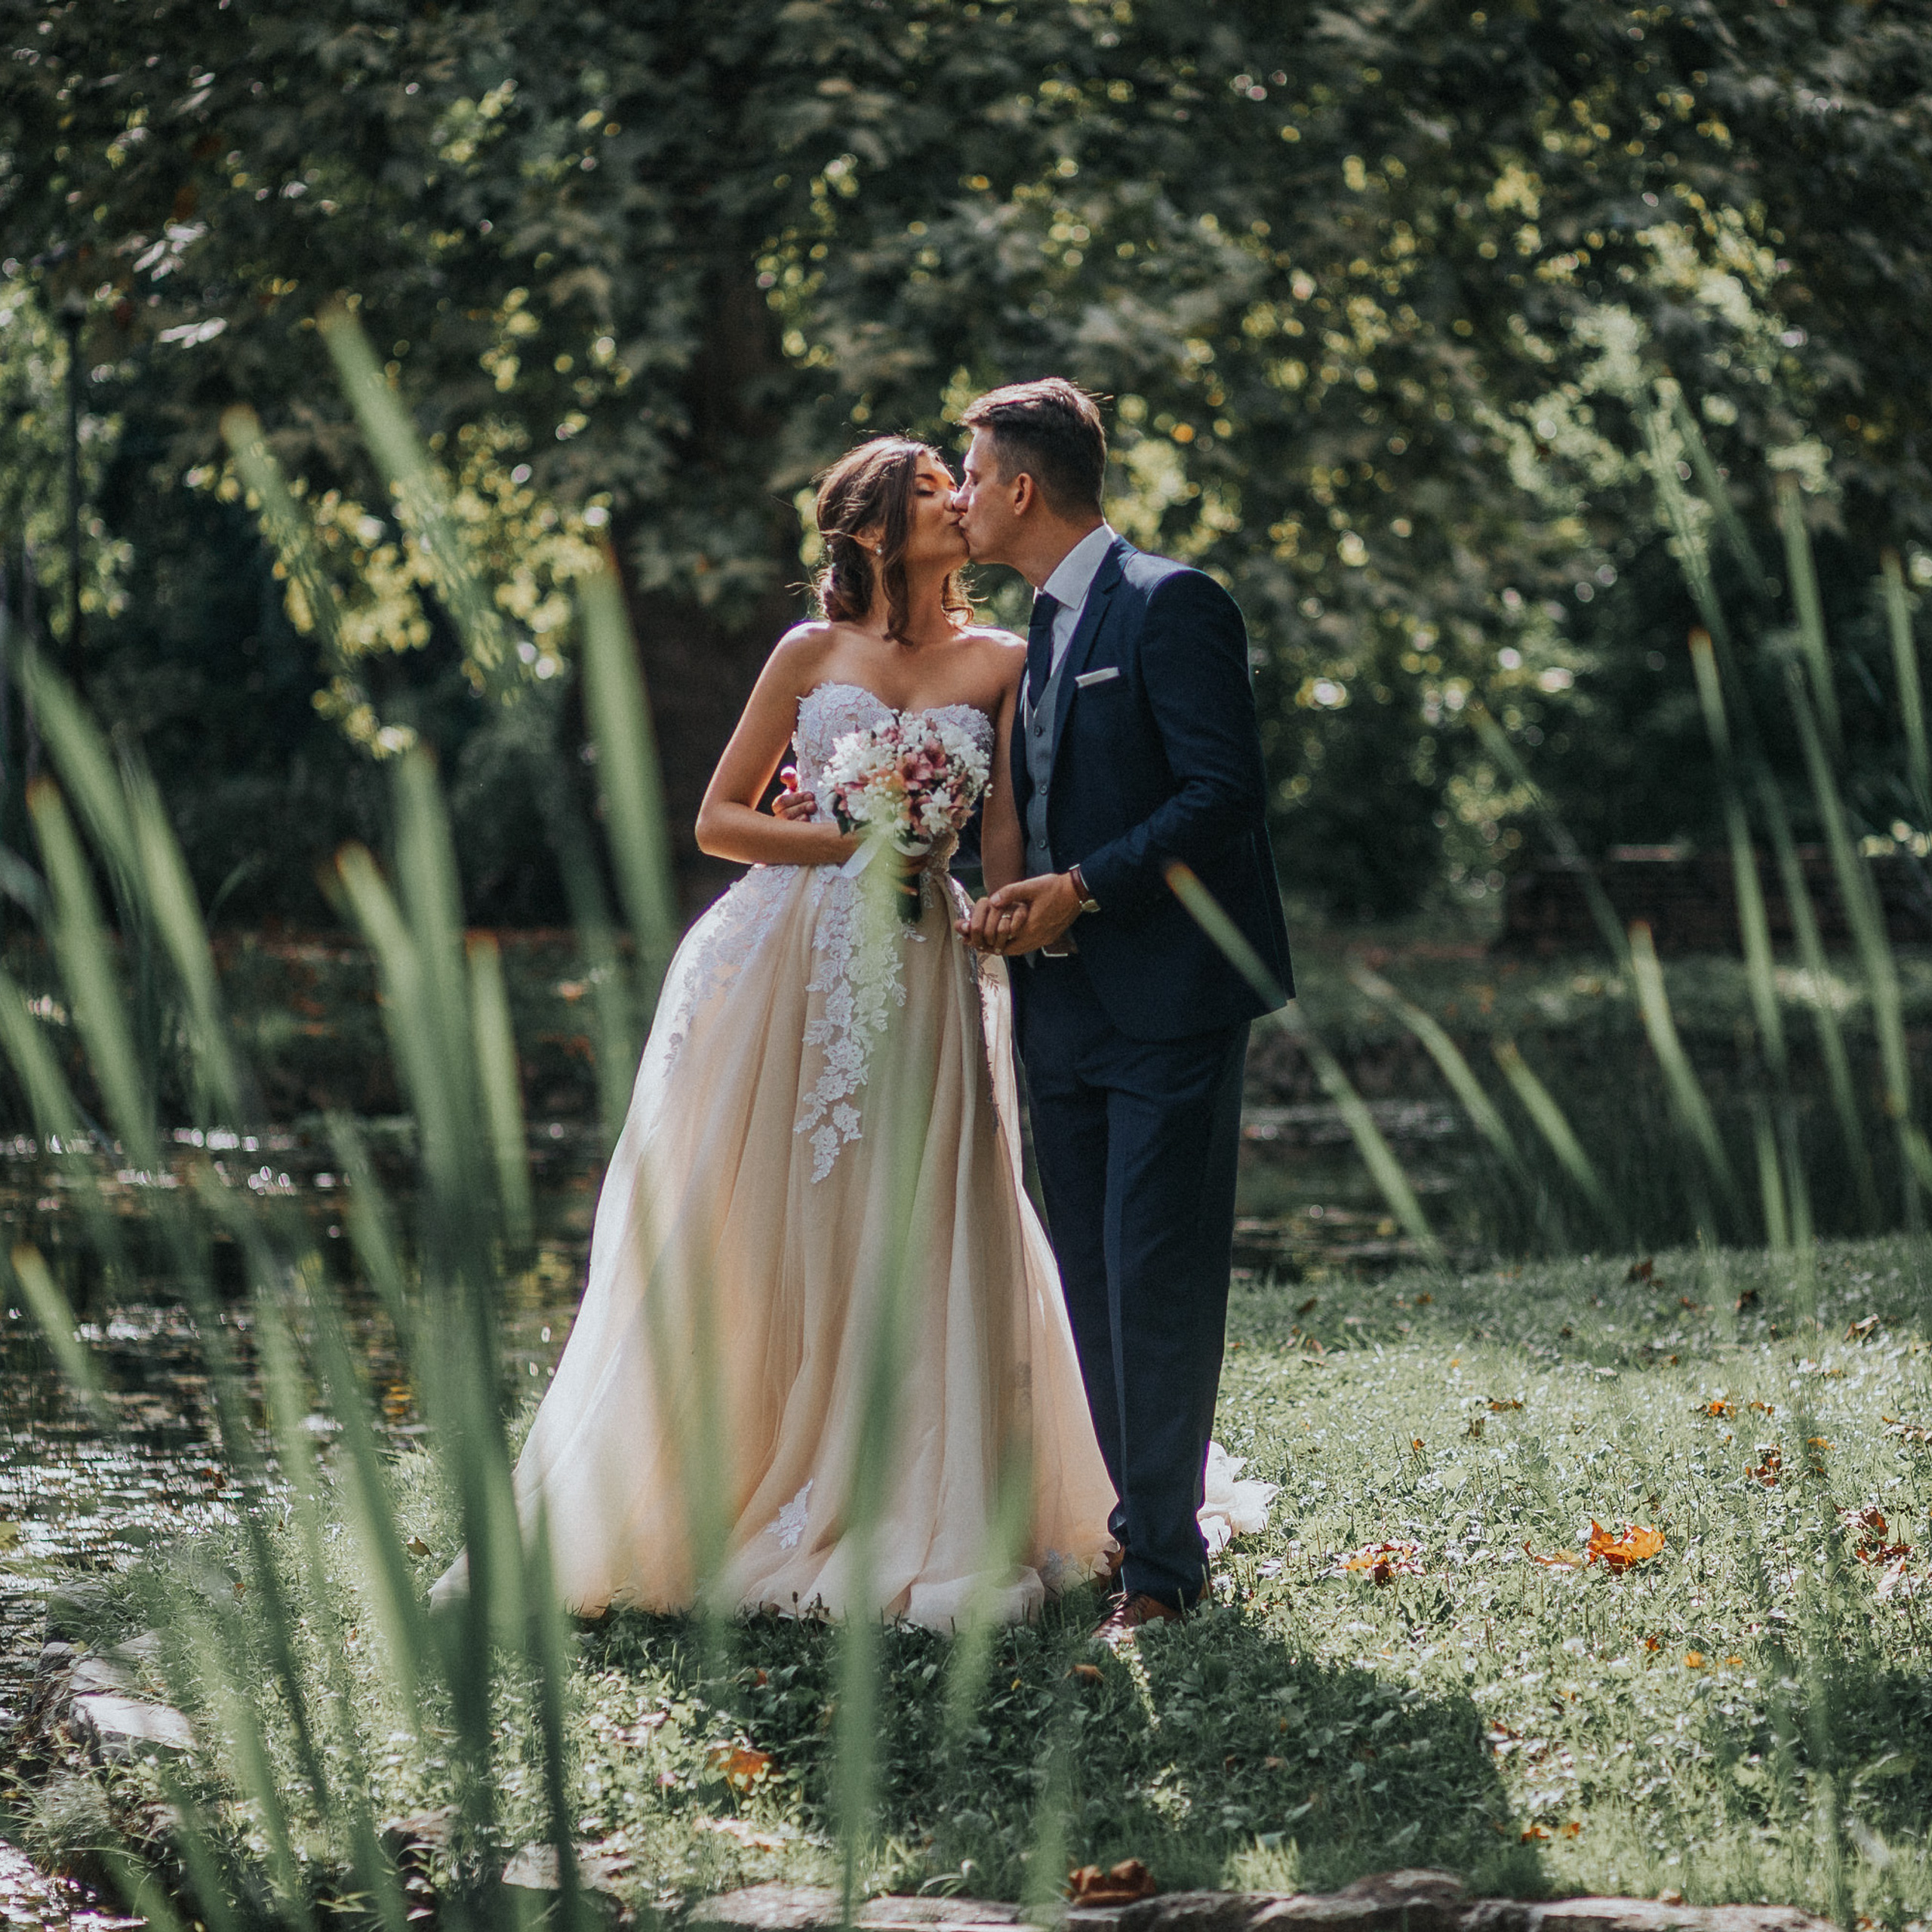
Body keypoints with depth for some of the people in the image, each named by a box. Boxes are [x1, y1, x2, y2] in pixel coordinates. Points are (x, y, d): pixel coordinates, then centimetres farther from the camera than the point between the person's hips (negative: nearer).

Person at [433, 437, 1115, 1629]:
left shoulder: (1002, 662, 8)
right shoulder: (811, 655, 7)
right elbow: (718, 820, 7)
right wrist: (850, 841, -6)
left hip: (924, 973, 0)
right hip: (788, 968, 0)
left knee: (911, 1249, -3)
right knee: (749, 1246, 1)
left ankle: (917, 1530, 5)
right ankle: (700, 1515, 9)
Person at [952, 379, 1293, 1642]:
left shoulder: (1171, 605, -11)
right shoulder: (1042, 626, 17)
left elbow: (1223, 792, -18)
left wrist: (1079, 889, -20)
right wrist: (1011, 893, 4)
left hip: (1168, 999, -9)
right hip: (1067, 1003, 9)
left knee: (1157, 1278, -8)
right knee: (1093, 1284, 10)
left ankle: (1167, 1560, -3)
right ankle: (1134, 1524, 18)